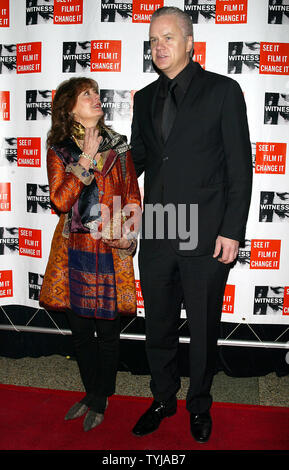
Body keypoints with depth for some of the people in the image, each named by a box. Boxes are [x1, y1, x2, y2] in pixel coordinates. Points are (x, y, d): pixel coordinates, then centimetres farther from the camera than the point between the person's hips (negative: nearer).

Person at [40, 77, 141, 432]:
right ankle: (91, 392, 35)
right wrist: (86, 158, -13)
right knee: (80, 329, 12)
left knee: (106, 329, 6)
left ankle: (99, 400, 29)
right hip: (74, 251, 1)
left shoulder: (117, 146, 3)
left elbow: (132, 196, 6)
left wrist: (128, 232, -9)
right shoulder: (59, 151, 2)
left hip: (110, 250, -1)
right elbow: (60, 200, -11)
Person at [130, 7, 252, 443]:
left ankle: (199, 405, 33)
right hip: (156, 235, 4)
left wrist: (232, 231, -10)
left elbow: (240, 166, -4)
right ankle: (163, 400, 37)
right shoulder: (145, 98, 14)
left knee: (203, 329, 10)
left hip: (206, 238, -4)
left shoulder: (223, 91, 0)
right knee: (158, 327, 15)